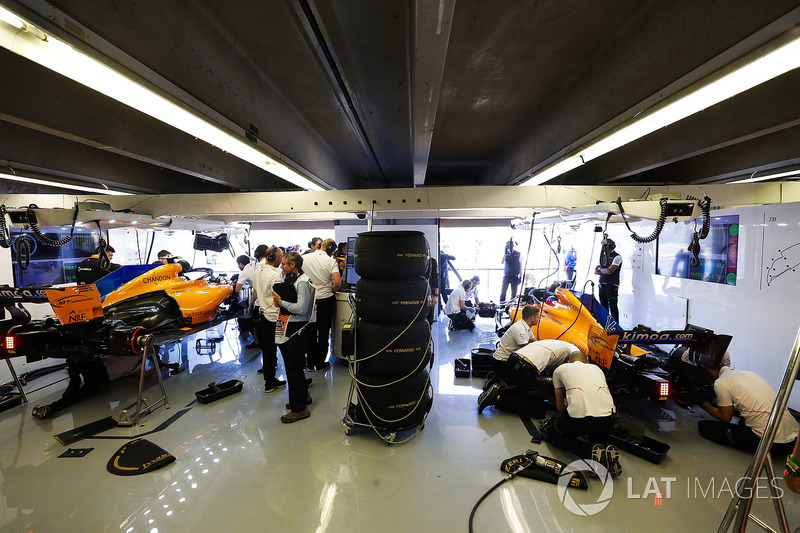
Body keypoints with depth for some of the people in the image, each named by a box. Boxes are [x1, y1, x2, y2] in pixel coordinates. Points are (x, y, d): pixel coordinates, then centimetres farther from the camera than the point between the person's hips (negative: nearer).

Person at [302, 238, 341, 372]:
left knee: (310, 332, 14)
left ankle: (310, 364, 22)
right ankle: (320, 364, 19)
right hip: (326, 300, -2)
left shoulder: (304, 258, -2)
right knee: (323, 333, 11)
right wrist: (332, 291, -2)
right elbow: (338, 282, -22)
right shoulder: (331, 261, -12)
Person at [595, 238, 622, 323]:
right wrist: (604, 271, -6)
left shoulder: (617, 257, -6)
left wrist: (600, 269, 1)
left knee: (613, 307, -4)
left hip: (611, 286, -7)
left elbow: (609, 271, -17)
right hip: (602, 285, 7)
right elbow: (596, 271, 13)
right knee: (603, 307, 11)